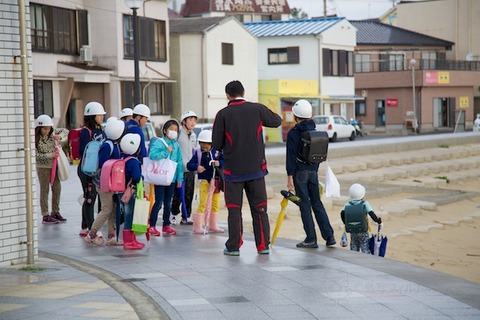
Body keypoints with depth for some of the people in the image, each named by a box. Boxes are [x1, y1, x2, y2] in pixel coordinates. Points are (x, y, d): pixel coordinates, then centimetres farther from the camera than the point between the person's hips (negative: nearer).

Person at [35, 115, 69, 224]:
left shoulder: (52, 133, -2)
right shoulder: (35, 139, -16)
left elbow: (65, 131, 7)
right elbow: (36, 155, -18)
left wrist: (60, 136, -15)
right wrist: (50, 155, -25)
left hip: (54, 165, 5)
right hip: (43, 167, -5)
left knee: (57, 189, 9)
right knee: (44, 190, 0)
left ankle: (55, 212, 22)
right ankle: (45, 216, 5)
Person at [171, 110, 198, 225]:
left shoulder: (193, 135, 16)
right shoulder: (178, 132, -8)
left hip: (190, 169, 7)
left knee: (189, 195, 8)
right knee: (179, 194, -4)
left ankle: (186, 217, 14)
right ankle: (174, 215, 12)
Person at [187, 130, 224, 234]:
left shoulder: (217, 151, -1)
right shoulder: (198, 152, -8)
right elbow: (189, 165, -10)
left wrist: (219, 163, -21)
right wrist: (197, 167, -29)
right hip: (204, 180, -4)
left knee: (216, 204, 13)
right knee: (203, 203, -9)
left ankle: (213, 225, 27)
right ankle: (197, 227, -4)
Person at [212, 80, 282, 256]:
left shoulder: (223, 114, -9)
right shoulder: (257, 109, -4)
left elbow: (216, 144, -6)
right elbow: (277, 121, 12)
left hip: (233, 170, -2)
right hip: (256, 168, 2)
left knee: (234, 210, 6)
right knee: (259, 208, 10)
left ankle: (234, 246, 7)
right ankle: (263, 245, 11)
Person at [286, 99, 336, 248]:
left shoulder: (293, 133, -10)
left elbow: (291, 156, -13)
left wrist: (290, 176, -11)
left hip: (300, 173, -6)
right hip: (313, 171, 6)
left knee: (305, 205, -1)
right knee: (317, 203, 11)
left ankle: (311, 239, -1)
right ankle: (329, 236, 6)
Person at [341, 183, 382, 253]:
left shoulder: (348, 204, -2)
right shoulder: (365, 204, -9)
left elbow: (342, 213, -10)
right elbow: (371, 214, -16)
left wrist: (346, 223, 4)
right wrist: (378, 220, -1)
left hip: (352, 231, 3)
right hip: (363, 231, -3)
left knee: (354, 249, 14)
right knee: (365, 249, 5)